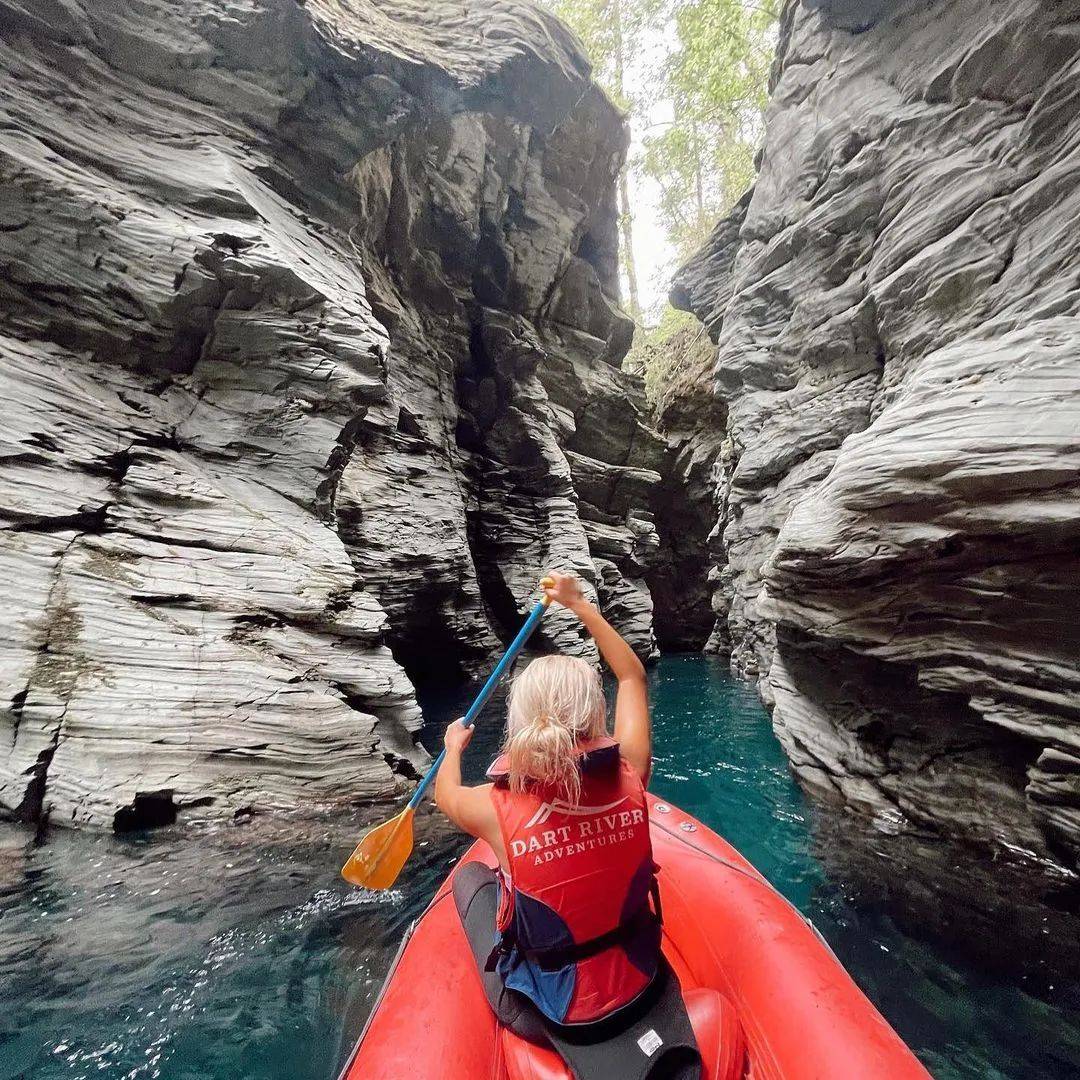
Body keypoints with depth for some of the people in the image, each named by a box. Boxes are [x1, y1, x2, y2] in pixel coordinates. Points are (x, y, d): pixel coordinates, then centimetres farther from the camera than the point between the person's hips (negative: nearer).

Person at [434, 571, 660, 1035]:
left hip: (553, 1012, -2)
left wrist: (453, 745, 15)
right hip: (639, 978, 3)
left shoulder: (498, 809, -32)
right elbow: (632, 675, -7)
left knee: (470, 874, 20)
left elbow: (445, 792, -5)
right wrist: (578, 602, -1)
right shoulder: (629, 779, -26)